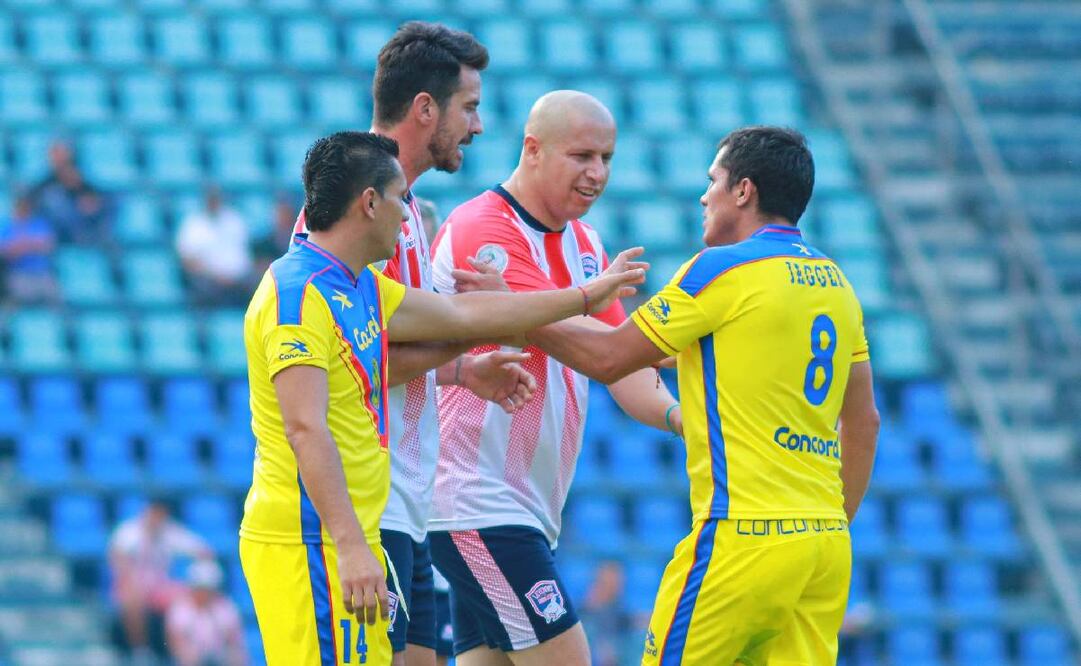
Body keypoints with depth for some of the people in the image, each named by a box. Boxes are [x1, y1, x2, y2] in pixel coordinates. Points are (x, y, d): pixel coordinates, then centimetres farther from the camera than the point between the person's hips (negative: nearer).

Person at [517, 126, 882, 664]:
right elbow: (864, 422, 20)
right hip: (827, 542, 7)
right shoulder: (835, 282, 16)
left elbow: (611, 357, -3)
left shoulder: (722, 269, -7)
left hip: (746, 537, -7)